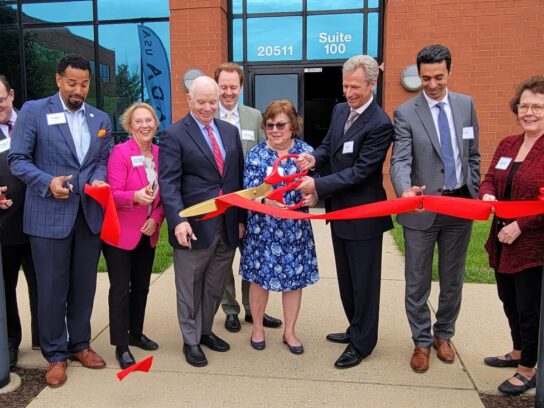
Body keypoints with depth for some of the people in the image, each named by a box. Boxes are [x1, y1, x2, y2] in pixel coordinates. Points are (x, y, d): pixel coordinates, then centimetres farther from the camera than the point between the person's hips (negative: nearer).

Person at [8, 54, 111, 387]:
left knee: (84, 284, 14)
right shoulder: (33, 111, -1)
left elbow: (103, 160, 11)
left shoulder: (101, 119, 10)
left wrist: (98, 180, -10)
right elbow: (17, 159, -4)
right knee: (52, 288, 5)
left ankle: (80, 344, 32)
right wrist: (48, 182, -20)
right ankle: (56, 354, 23)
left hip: (89, 213, 4)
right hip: (49, 215, -3)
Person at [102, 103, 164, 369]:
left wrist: (156, 218, -9)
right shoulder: (120, 152, -14)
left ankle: (136, 334, 33)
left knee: (142, 287, 16)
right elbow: (113, 195, -18)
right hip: (120, 233, -5)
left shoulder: (160, 153, 2)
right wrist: (135, 196, -37)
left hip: (148, 233, 6)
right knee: (121, 290, 2)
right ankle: (121, 346, 15)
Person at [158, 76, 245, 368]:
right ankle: (191, 340, 28)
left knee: (215, 286, 17)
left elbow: (238, 176, 13)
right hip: (194, 227, -5)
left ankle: (205, 330, 37)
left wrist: (241, 218, 10)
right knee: (190, 288, 10)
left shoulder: (230, 131, 12)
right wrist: (178, 220, -26)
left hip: (228, 226, 5)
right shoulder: (174, 135, -5)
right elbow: (168, 182, -14)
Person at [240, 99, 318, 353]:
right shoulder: (256, 154, -2)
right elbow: (248, 192, -9)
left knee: (294, 279, 9)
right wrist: (265, 200, -29)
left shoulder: (306, 152, 0)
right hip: (263, 228, -1)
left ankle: (290, 332, 29)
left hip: (296, 229, 1)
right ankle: (258, 327, 33)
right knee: (259, 277, 9)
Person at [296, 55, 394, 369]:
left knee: (364, 280, 6)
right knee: (346, 278, 21)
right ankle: (356, 329, 40)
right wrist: (314, 157, -10)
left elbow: (360, 171, -24)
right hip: (340, 209, 9)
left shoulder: (380, 124, -20)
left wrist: (318, 185, -25)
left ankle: (362, 343, 23)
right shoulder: (340, 110, 5)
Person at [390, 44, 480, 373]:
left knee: (453, 279, 16)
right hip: (422, 208, -3)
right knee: (418, 282, 7)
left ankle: (443, 335, 37)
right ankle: (422, 342, 26)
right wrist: (405, 190, -38)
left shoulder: (466, 104, 5)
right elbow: (401, 160, -18)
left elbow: (473, 155, 11)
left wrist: (475, 195, 8)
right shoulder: (406, 113, -8)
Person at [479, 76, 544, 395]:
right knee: (510, 302, 21)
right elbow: (490, 178, 11)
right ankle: (518, 353, 44)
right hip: (504, 241, 7)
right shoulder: (507, 144, 9)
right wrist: (487, 195, -11)